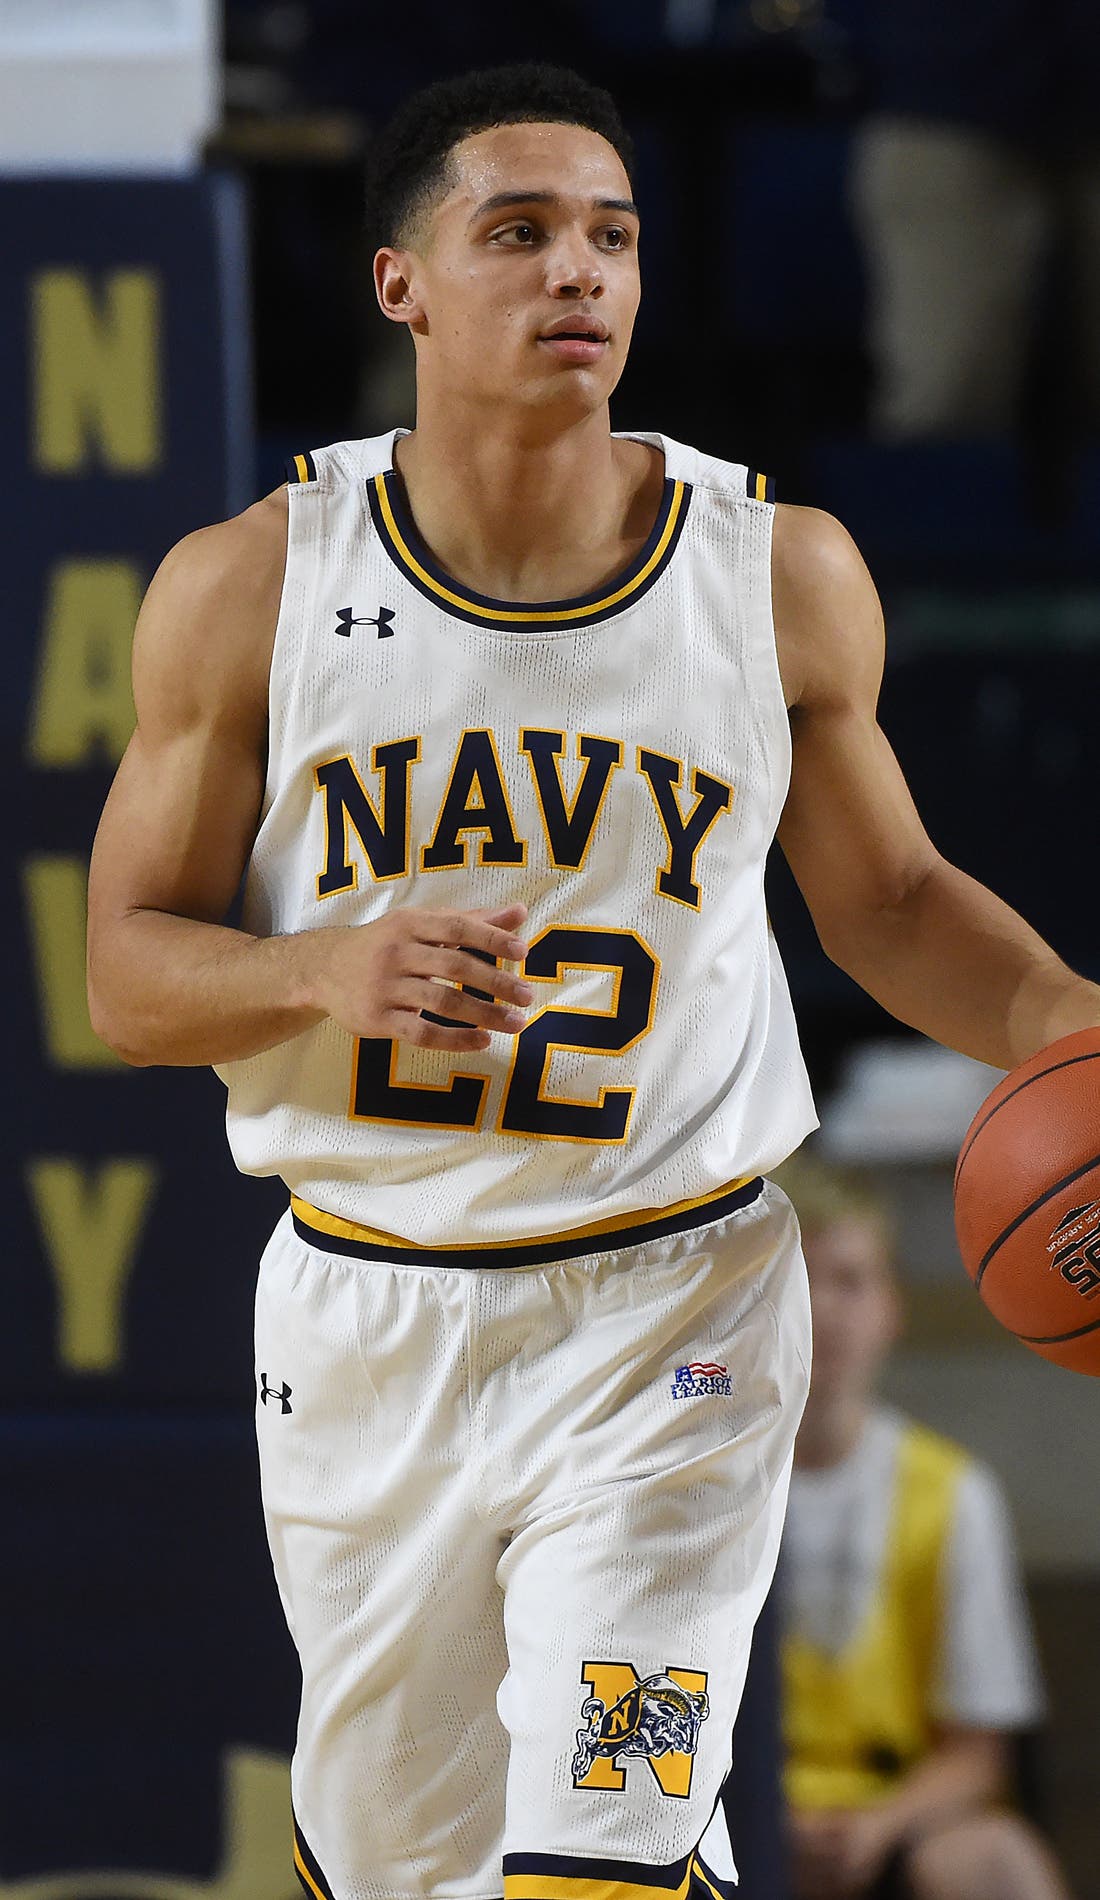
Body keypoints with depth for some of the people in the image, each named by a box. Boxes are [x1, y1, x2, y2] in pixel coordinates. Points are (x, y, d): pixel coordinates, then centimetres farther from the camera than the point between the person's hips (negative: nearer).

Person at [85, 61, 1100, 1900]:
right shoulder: (247, 590, -5)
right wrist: (329, 975, -23)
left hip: (665, 1327, -1)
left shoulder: (784, 576, -3)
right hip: (365, 1319, 1)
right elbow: (128, 972, -2)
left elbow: (888, 901, 12)